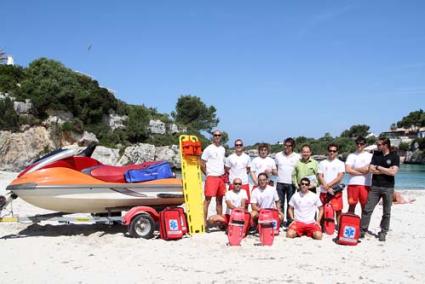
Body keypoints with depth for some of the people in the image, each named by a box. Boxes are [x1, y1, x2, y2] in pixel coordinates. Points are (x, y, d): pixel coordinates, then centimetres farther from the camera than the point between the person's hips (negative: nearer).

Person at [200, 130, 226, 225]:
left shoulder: (223, 149, 14)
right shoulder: (208, 149, -6)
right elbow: (202, 164, -6)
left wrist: (224, 174, 11)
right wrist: (208, 174, -4)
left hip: (221, 178, 6)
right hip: (211, 178, -6)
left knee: (219, 200, 12)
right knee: (207, 199, -8)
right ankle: (204, 221, -6)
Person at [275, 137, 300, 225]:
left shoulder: (297, 157, 3)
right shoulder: (278, 155, 8)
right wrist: (276, 172, 1)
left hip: (291, 184, -1)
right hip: (280, 183, 1)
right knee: (280, 204, 5)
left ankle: (289, 222, 12)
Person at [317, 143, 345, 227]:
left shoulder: (340, 163, 6)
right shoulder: (322, 163, 11)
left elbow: (340, 177, -6)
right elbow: (320, 176, 1)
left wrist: (328, 185, -15)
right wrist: (327, 188, -12)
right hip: (324, 191, 2)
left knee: (338, 211, -4)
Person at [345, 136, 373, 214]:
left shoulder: (369, 156, 7)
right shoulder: (351, 156, 10)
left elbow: (367, 169, -8)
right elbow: (347, 169, -3)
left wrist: (354, 169, -1)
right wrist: (361, 172, -6)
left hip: (366, 184, -1)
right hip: (353, 184, 1)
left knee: (365, 206, 3)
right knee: (351, 205, 3)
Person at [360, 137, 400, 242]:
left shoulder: (394, 156, -3)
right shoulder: (376, 154, 5)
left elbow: (393, 172, -15)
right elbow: (371, 170, -4)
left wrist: (378, 167, -9)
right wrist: (386, 170, -9)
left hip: (388, 188, -2)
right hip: (375, 187, 2)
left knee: (386, 213, 7)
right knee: (367, 209, 0)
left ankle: (383, 233, 19)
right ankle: (362, 230, 6)